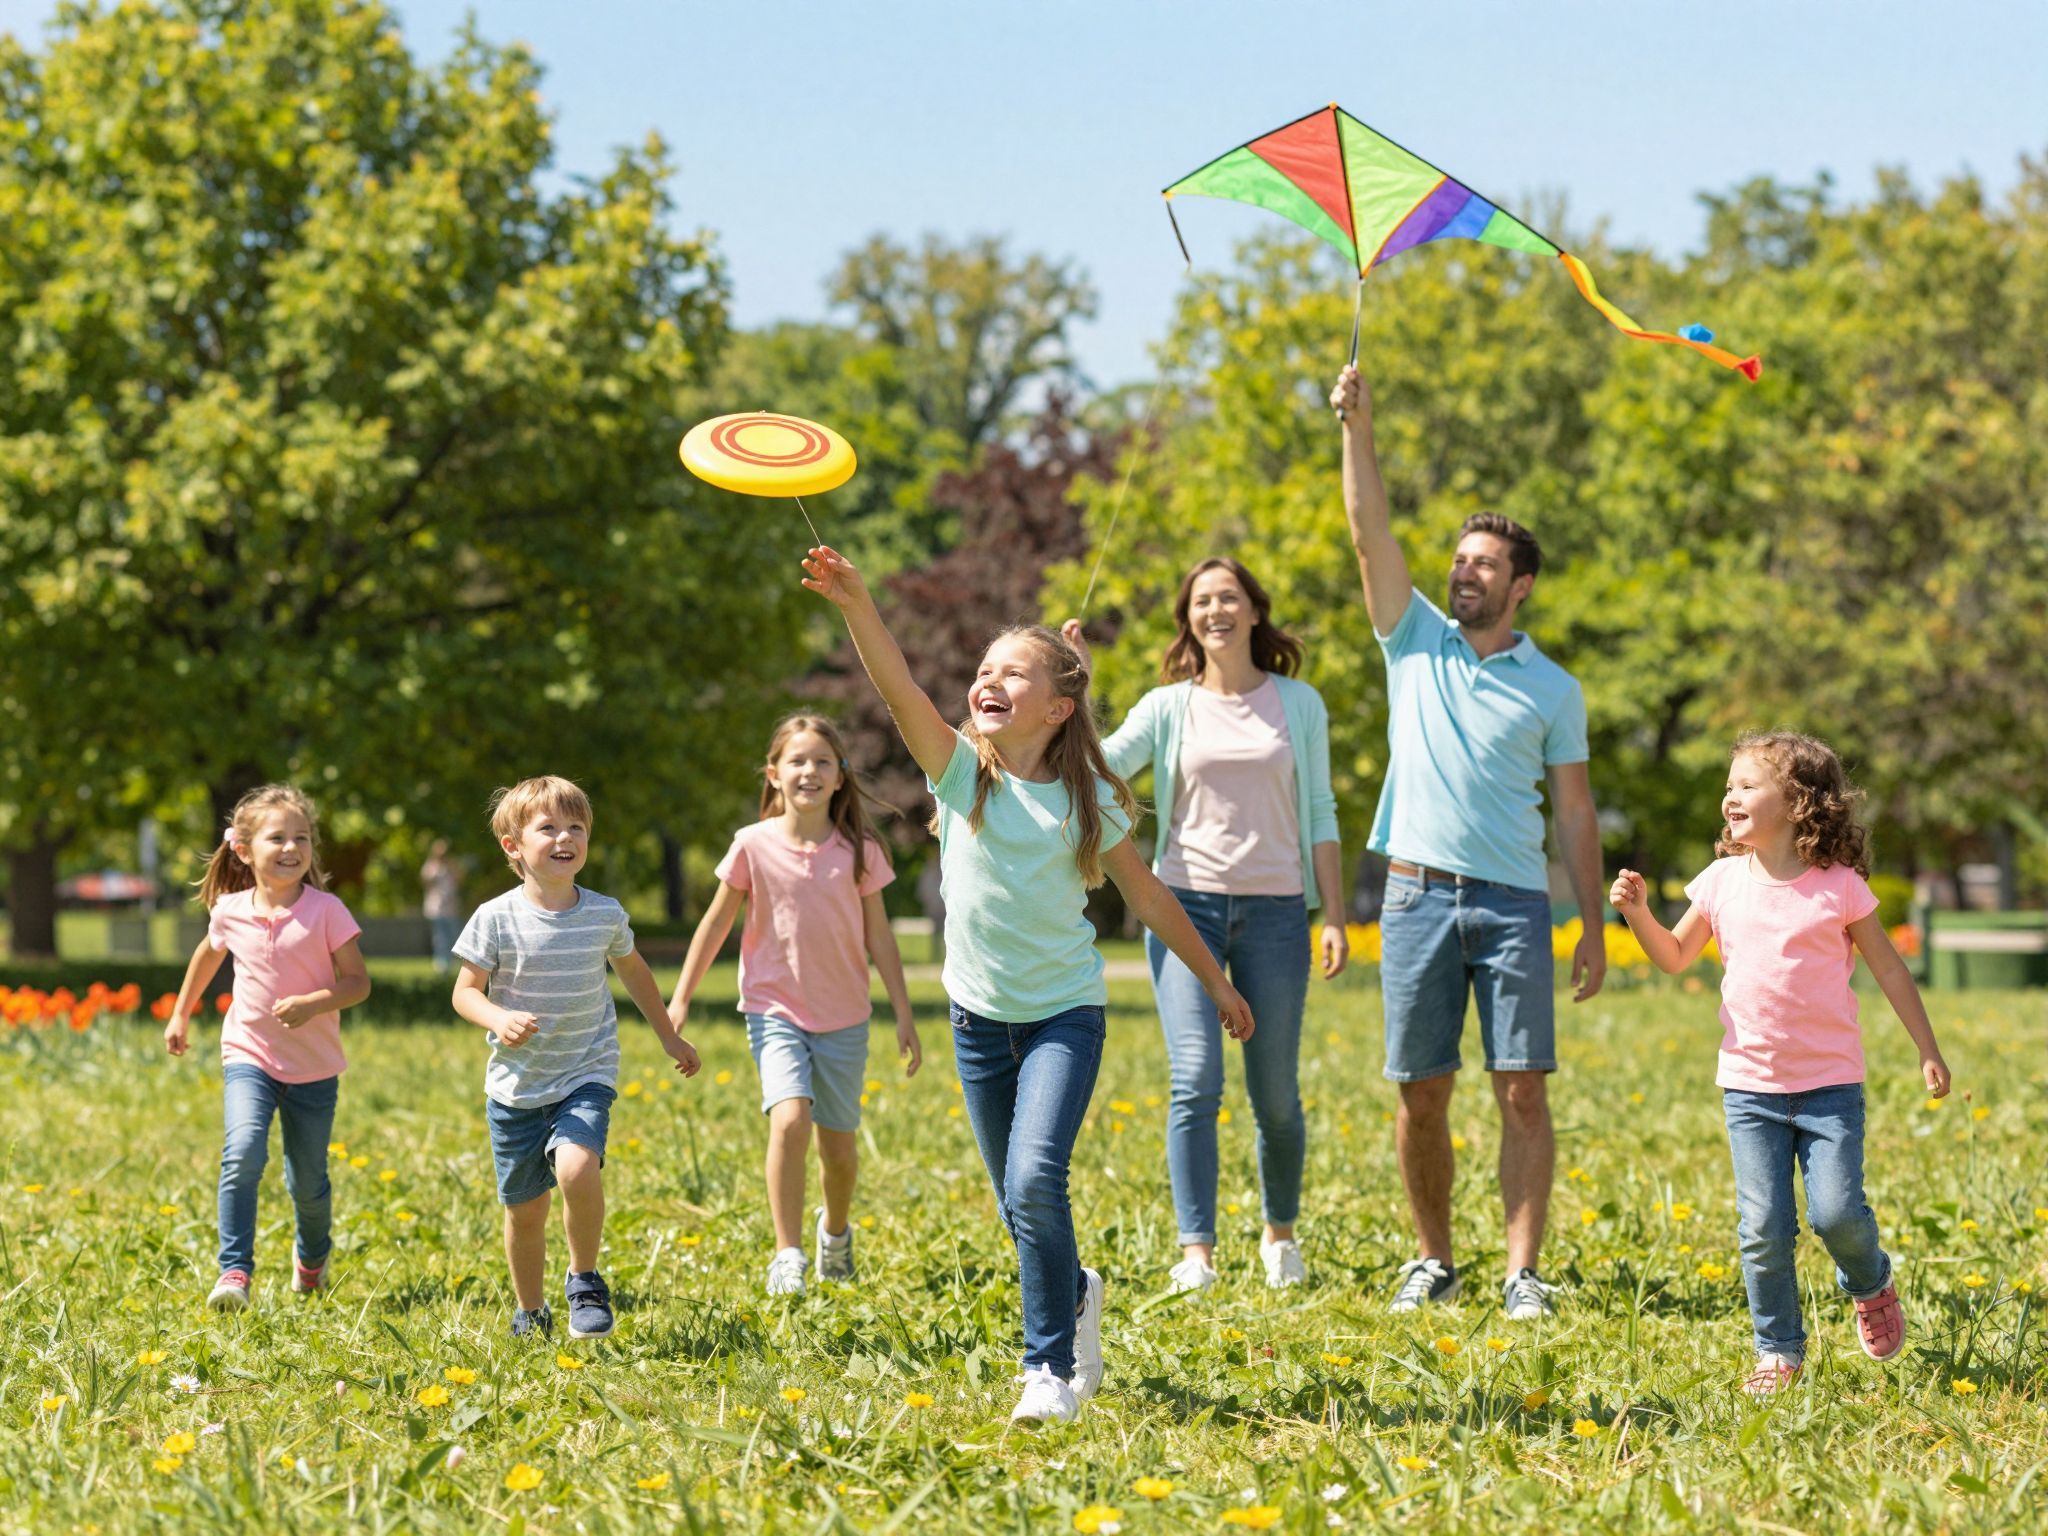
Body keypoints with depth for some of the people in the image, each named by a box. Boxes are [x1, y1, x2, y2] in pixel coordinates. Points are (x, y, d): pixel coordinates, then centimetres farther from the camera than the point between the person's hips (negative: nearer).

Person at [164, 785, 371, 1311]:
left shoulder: (326, 911, -13)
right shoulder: (230, 912, -4)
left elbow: (358, 981, -10)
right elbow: (209, 954, 19)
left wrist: (311, 1004, -27)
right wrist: (180, 1014, 26)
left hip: (313, 1068, -1)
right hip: (249, 1056, 1)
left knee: (307, 1181, 11)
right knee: (243, 1154, -25)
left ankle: (312, 1256, 42)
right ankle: (235, 1272, -22)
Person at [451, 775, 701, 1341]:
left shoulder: (605, 914, -1)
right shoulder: (495, 919, -9)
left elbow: (632, 969, 18)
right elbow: (466, 991, -4)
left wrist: (670, 1037, 27)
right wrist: (499, 1019, -26)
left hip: (585, 1078, 0)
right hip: (516, 1086, 0)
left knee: (577, 1167, -27)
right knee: (524, 1208, 8)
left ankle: (585, 1280, -4)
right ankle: (531, 1312, 32)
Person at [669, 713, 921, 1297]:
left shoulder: (858, 851, -4)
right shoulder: (754, 845, -7)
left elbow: (879, 936, 4)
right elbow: (717, 923, 3)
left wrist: (905, 1015, 4)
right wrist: (680, 998, 4)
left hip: (843, 1018, 2)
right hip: (776, 1011, -2)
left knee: (839, 1143, 9)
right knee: (790, 1119, -24)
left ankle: (836, 1229, 41)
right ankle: (787, 1255, -16)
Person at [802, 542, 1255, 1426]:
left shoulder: (1087, 800, -7)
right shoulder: (960, 770, -6)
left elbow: (1148, 897, 5)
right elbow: (900, 691, -24)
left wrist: (1215, 982, 12)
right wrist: (855, 606, -40)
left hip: (1065, 1012, -3)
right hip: (980, 1014, 3)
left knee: (1035, 1181, -21)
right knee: (1019, 1205, 11)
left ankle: (1053, 1368, -11)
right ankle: (1075, 1295, 42)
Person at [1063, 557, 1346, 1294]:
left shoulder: (1298, 703, 8)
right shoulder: (1168, 707, 7)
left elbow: (1320, 814, 9)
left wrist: (1334, 916, 4)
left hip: (1274, 909, 0)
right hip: (1187, 901, 0)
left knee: (1275, 1092, 4)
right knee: (1195, 1081, -13)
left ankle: (1280, 1233, 27)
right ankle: (1196, 1253, -11)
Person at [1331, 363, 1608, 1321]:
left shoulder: (1553, 690, 8)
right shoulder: (1416, 643, 9)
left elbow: (1575, 813, 8)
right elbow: (1369, 531, 0)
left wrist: (1594, 927, 4)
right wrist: (1357, 429, -11)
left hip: (1514, 901, -1)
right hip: (1419, 894, 1)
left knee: (1523, 1091, -6)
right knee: (1421, 1093, 3)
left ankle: (1523, 1272, -3)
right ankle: (1433, 1261, 15)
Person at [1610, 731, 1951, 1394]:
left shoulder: (1840, 888, -5)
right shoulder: (1722, 882, 3)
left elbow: (1889, 970, 4)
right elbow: (1674, 957, 13)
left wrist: (1928, 1051, 4)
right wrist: (1638, 912, -5)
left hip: (1829, 1083, -2)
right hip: (1750, 1084, 2)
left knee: (1836, 1213, -11)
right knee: (1763, 1228, -2)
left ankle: (1871, 1286, 22)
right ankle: (1778, 1350, 12)